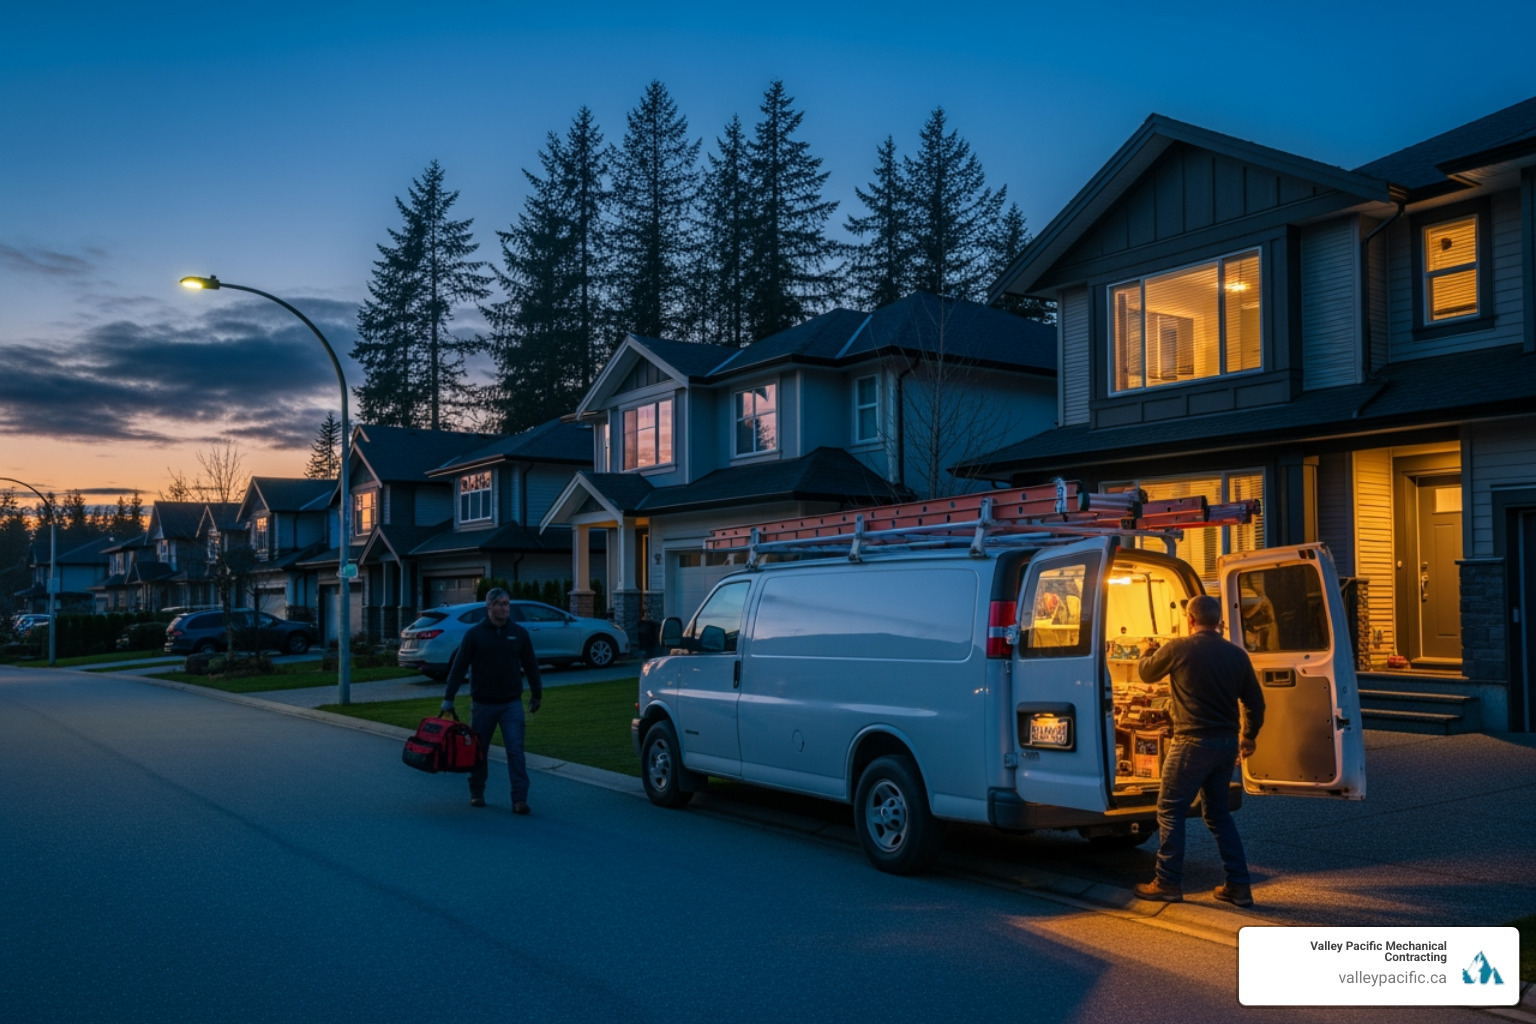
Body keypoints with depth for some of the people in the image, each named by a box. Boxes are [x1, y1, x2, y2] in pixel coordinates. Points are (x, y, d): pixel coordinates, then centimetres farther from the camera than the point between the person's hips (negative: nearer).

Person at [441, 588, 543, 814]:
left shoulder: (519, 633, 2)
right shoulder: (474, 634, -3)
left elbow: (531, 666, 10)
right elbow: (459, 667, -3)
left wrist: (537, 694, 13)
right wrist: (448, 697, -4)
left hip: (512, 703, 0)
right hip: (482, 704, 0)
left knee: (515, 751, -8)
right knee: (478, 751, 11)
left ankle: (519, 799, -8)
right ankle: (476, 793, 29)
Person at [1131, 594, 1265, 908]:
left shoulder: (1178, 649, -10)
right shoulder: (1237, 654, 5)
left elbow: (1145, 673, 8)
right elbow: (1255, 702, 11)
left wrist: (1149, 651, 30)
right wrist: (1249, 736, 27)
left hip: (1193, 743, -6)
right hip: (1227, 743, 6)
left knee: (1170, 810, 5)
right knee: (1218, 812, 19)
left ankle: (1168, 884, 8)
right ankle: (1238, 885, 18)